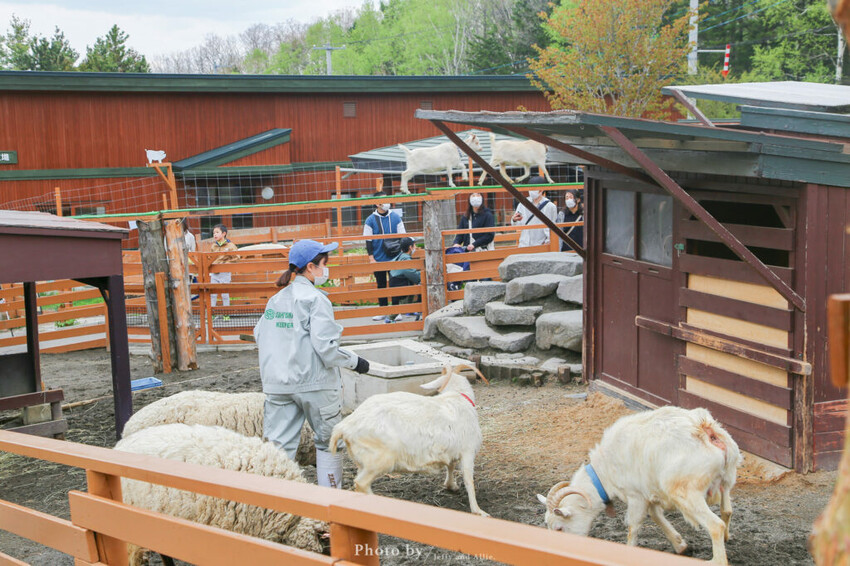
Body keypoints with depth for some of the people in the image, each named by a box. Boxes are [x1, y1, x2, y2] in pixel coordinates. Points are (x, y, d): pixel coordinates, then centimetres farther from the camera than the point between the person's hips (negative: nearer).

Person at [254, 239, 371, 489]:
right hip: (315, 383, -6)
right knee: (329, 441, 11)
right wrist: (355, 361, -6)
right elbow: (326, 346, -18)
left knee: (279, 444, 7)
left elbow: (259, 337, 13)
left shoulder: (275, 299, 10)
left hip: (277, 384, 6)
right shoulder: (316, 299, -11)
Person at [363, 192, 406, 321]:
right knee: (381, 285, 8)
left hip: (394, 258, 1)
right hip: (378, 260, -1)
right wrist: (371, 258, -6)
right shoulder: (370, 220, -2)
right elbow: (368, 241, 0)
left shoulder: (396, 218, 2)